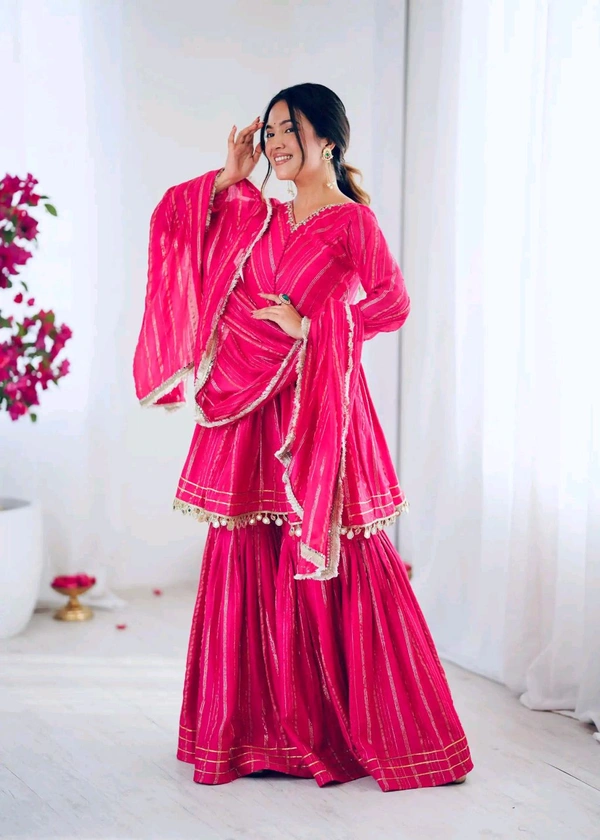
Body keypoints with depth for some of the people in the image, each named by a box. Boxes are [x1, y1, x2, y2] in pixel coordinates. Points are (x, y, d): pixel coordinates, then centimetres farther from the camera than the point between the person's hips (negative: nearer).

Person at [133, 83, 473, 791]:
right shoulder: (259, 215, 14)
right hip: (250, 408, 6)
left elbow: (393, 303, -14)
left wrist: (309, 325, -12)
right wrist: (228, 178, 9)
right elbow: (171, 222, 17)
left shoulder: (352, 220, -2)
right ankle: (259, 726, 18)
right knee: (249, 559, 7)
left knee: (329, 567, -2)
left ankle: (351, 728, 12)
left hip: (317, 406, -6)